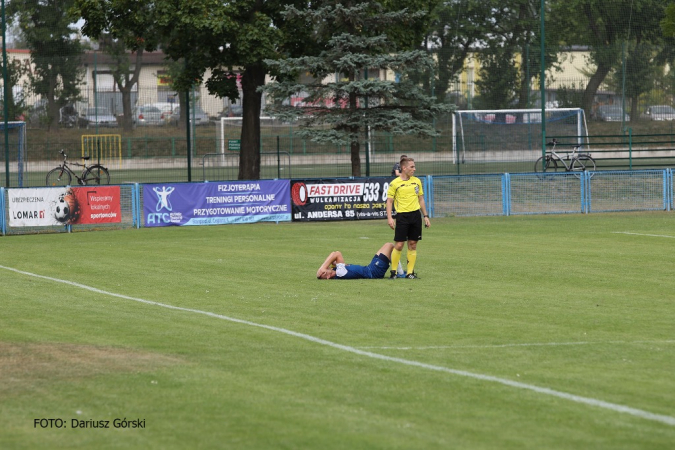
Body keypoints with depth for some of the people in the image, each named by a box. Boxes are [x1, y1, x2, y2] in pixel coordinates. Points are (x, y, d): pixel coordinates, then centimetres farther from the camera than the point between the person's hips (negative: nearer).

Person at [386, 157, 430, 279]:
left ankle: (410, 272, 9)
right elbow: (389, 201, -2)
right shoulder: (395, 183, -3)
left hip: (415, 215, 4)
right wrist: (389, 218, -12)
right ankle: (393, 271, 4)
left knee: (413, 245, 4)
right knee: (399, 245, -6)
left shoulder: (417, 181, 11)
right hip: (402, 215, -4)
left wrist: (425, 216, 14)